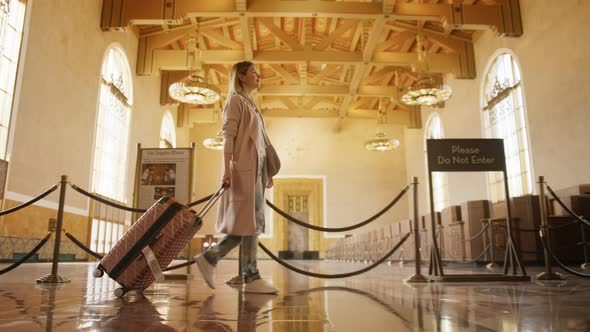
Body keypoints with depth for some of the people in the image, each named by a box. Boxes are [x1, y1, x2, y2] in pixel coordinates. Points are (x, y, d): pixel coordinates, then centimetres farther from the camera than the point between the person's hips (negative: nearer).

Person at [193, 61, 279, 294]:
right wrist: (226, 169, -20)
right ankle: (251, 278, -4)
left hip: (255, 169, 9)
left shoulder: (250, 104, 26)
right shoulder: (235, 100, 1)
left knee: (252, 223, 6)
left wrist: (266, 172, 18)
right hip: (244, 168, -9)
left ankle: (209, 258, 11)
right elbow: (228, 136, -10)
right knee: (250, 222, -9)